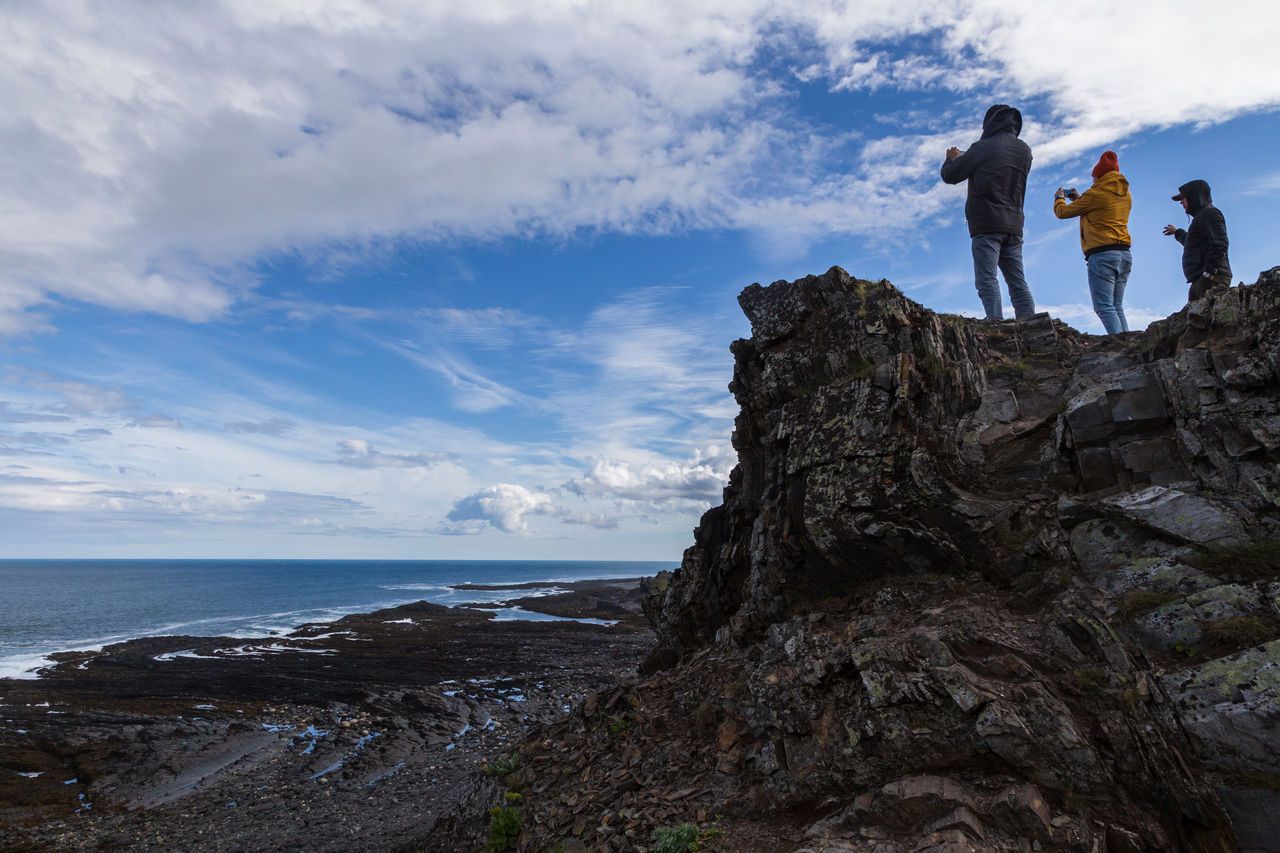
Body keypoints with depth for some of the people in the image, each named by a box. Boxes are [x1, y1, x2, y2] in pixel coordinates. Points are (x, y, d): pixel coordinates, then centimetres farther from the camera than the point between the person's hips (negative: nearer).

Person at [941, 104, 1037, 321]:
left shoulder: (983, 147, -5)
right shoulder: (1025, 150, 15)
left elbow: (949, 175, -2)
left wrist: (951, 159, 22)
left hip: (986, 224, -6)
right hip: (1014, 225, 6)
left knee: (987, 280, -11)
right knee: (1018, 282, 3)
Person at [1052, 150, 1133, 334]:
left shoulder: (1095, 193, -7)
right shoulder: (1126, 194, 16)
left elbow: (1062, 212, 3)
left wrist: (1059, 198, 24)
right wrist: (1079, 199, 33)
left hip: (1102, 255, -8)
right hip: (1124, 254, 8)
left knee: (1104, 306, -11)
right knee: (1117, 307, 10)